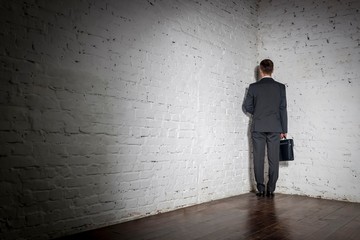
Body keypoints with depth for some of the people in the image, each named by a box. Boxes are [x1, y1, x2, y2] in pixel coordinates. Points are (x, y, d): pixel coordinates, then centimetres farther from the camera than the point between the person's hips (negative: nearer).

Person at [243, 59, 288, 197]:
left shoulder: (253, 87, -1)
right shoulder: (280, 87, 2)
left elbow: (247, 107, 3)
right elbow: (283, 109, 2)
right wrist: (284, 130, 6)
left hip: (258, 128, -1)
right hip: (275, 128, 1)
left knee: (258, 159, 4)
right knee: (273, 159, 5)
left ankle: (260, 189, 6)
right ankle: (271, 190, 8)